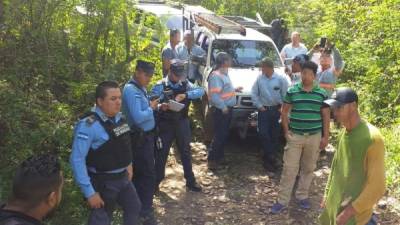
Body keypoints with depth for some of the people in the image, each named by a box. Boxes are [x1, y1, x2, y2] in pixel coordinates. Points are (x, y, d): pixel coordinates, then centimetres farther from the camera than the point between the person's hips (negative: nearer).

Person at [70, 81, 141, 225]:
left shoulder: (119, 117, 0)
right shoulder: (88, 125, -25)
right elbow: (77, 160, -26)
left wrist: (128, 164, 17)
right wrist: (89, 191, -25)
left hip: (122, 177, 8)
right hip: (102, 182, -8)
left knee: (134, 207, 24)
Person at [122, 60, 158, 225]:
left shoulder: (140, 88, 11)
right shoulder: (131, 90, -20)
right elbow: (138, 117, -27)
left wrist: (153, 107, 1)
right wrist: (151, 108, -14)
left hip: (145, 136, 10)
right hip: (140, 138, -10)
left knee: (139, 173, 19)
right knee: (148, 174, -2)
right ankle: (145, 211, 10)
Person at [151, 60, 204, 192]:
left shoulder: (185, 83, 2)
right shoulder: (160, 86, -8)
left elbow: (200, 91, -10)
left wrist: (185, 95, -25)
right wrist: (161, 106, -37)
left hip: (182, 123, 3)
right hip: (165, 124, -3)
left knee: (186, 152, 12)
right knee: (162, 153, 6)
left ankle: (190, 181, 25)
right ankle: (156, 181, 20)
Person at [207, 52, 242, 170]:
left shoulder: (224, 74, 13)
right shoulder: (215, 76, -19)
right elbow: (214, 95, -26)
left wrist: (235, 89, 15)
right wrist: (223, 107, -24)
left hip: (227, 109, 10)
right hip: (220, 110, -10)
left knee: (224, 134, 17)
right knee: (219, 135, -6)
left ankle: (219, 157, 28)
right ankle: (212, 160, 2)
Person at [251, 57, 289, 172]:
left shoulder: (280, 79, -7)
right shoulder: (259, 79, -3)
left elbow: (285, 95, -3)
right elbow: (254, 94, 2)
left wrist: (282, 107, -6)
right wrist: (259, 106, -3)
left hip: (276, 110, 0)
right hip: (264, 110, 1)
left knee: (275, 134, 8)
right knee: (263, 134, -5)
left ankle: (270, 158, 23)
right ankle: (271, 157, 6)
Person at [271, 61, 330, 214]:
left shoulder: (322, 93, 0)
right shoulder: (292, 91, -2)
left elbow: (326, 115, 5)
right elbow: (285, 111, 5)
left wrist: (326, 136, 1)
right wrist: (286, 131, -3)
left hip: (314, 137, 1)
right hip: (295, 136, -1)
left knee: (308, 168, 12)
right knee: (289, 168, 0)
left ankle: (302, 196, 29)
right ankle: (282, 200, 7)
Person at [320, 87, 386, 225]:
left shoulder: (372, 138, -22)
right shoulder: (343, 133, 2)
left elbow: (377, 187, -21)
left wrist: (348, 213, -18)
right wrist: (327, 193, 14)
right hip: (334, 204, 7)